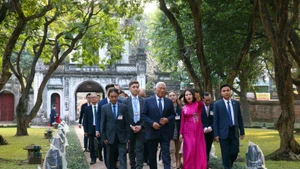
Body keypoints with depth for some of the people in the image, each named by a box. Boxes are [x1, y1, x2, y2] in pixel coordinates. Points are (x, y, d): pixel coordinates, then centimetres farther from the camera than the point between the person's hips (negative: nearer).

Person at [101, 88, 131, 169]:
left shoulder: (124, 107, 2)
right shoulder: (104, 108, 2)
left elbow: (127, 122, 2)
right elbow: (102, 123, 2)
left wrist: (128, 135, -1)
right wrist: (103, 136, -2)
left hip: (121, 136, -1)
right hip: (110, 136, 1)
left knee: (122, 157, -7)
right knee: (111, 158, 11)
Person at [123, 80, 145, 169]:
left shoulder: (143, 101, 3)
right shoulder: (126, 101, 1)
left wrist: (141, 126, -8)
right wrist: (131, 126, -10)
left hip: (141, 128, 0)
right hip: (130, 129, 1)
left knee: (139, 149, -6)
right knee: (131, 150, 10)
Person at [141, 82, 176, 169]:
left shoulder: (169, 101, 7)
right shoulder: (148, 101, 0)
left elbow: (173, 115, 10)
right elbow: (143, 115, -2)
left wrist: (167, 119, -11)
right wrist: (152, 123, -16)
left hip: (165, 132, 1)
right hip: (152, 131, -1)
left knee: (166, 155, -4)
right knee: (152, 155, 11)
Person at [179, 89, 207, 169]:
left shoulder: (198, 104, -3)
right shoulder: (183, 108, 3)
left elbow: (201, 105, -28)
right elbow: (182, 121, 6)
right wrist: (181, 133, 3)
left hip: (198, 130, 0)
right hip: (188, 131, 0)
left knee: (199, 149, 4)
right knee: (190, 150, -2)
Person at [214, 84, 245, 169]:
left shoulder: (236, 103, 7)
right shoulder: (217, 104, -2)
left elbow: (240, 118, 11)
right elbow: (215, 120, -3)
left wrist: (242, 132, 9)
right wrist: (216, 134, -7)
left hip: (234, 131, 3)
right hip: (224, 132, -3)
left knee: (235, 151, 3)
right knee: (226, 153, 2)